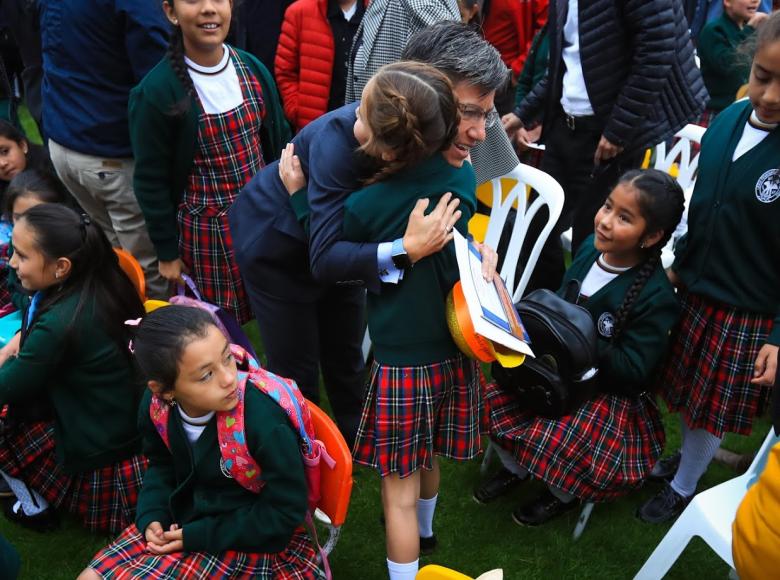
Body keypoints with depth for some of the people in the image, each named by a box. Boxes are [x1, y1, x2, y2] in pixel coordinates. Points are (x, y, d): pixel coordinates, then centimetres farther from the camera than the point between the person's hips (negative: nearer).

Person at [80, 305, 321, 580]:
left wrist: (198, 536, -19)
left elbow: (285, 513, -21)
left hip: (244, 539, -6)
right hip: (182, 519, 6)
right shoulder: (155, 405, -13)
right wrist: (152, 517, -8)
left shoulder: (265, 423, -32)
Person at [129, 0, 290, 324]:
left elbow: (279, 141, 10)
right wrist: (166, 251, -6)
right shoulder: (156, 90, -16)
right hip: (207, 228, -4)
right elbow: (151, 181, -10)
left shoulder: (253, 69, -1)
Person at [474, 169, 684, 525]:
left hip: (610, 391, -6)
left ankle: (563, 494, 13)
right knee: (493, 396, -7)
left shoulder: (656, 297, -24)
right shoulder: (591, 248, -6)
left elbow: (632, 370, -24)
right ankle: (515, 469, 22)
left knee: (553, 442, -25)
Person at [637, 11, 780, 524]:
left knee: (713, 409, 14)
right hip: (696, 291, 5)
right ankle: (687, 456, 48)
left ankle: (683, 487, 37)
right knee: (686, 392, 22)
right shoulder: (727, 121, -5)